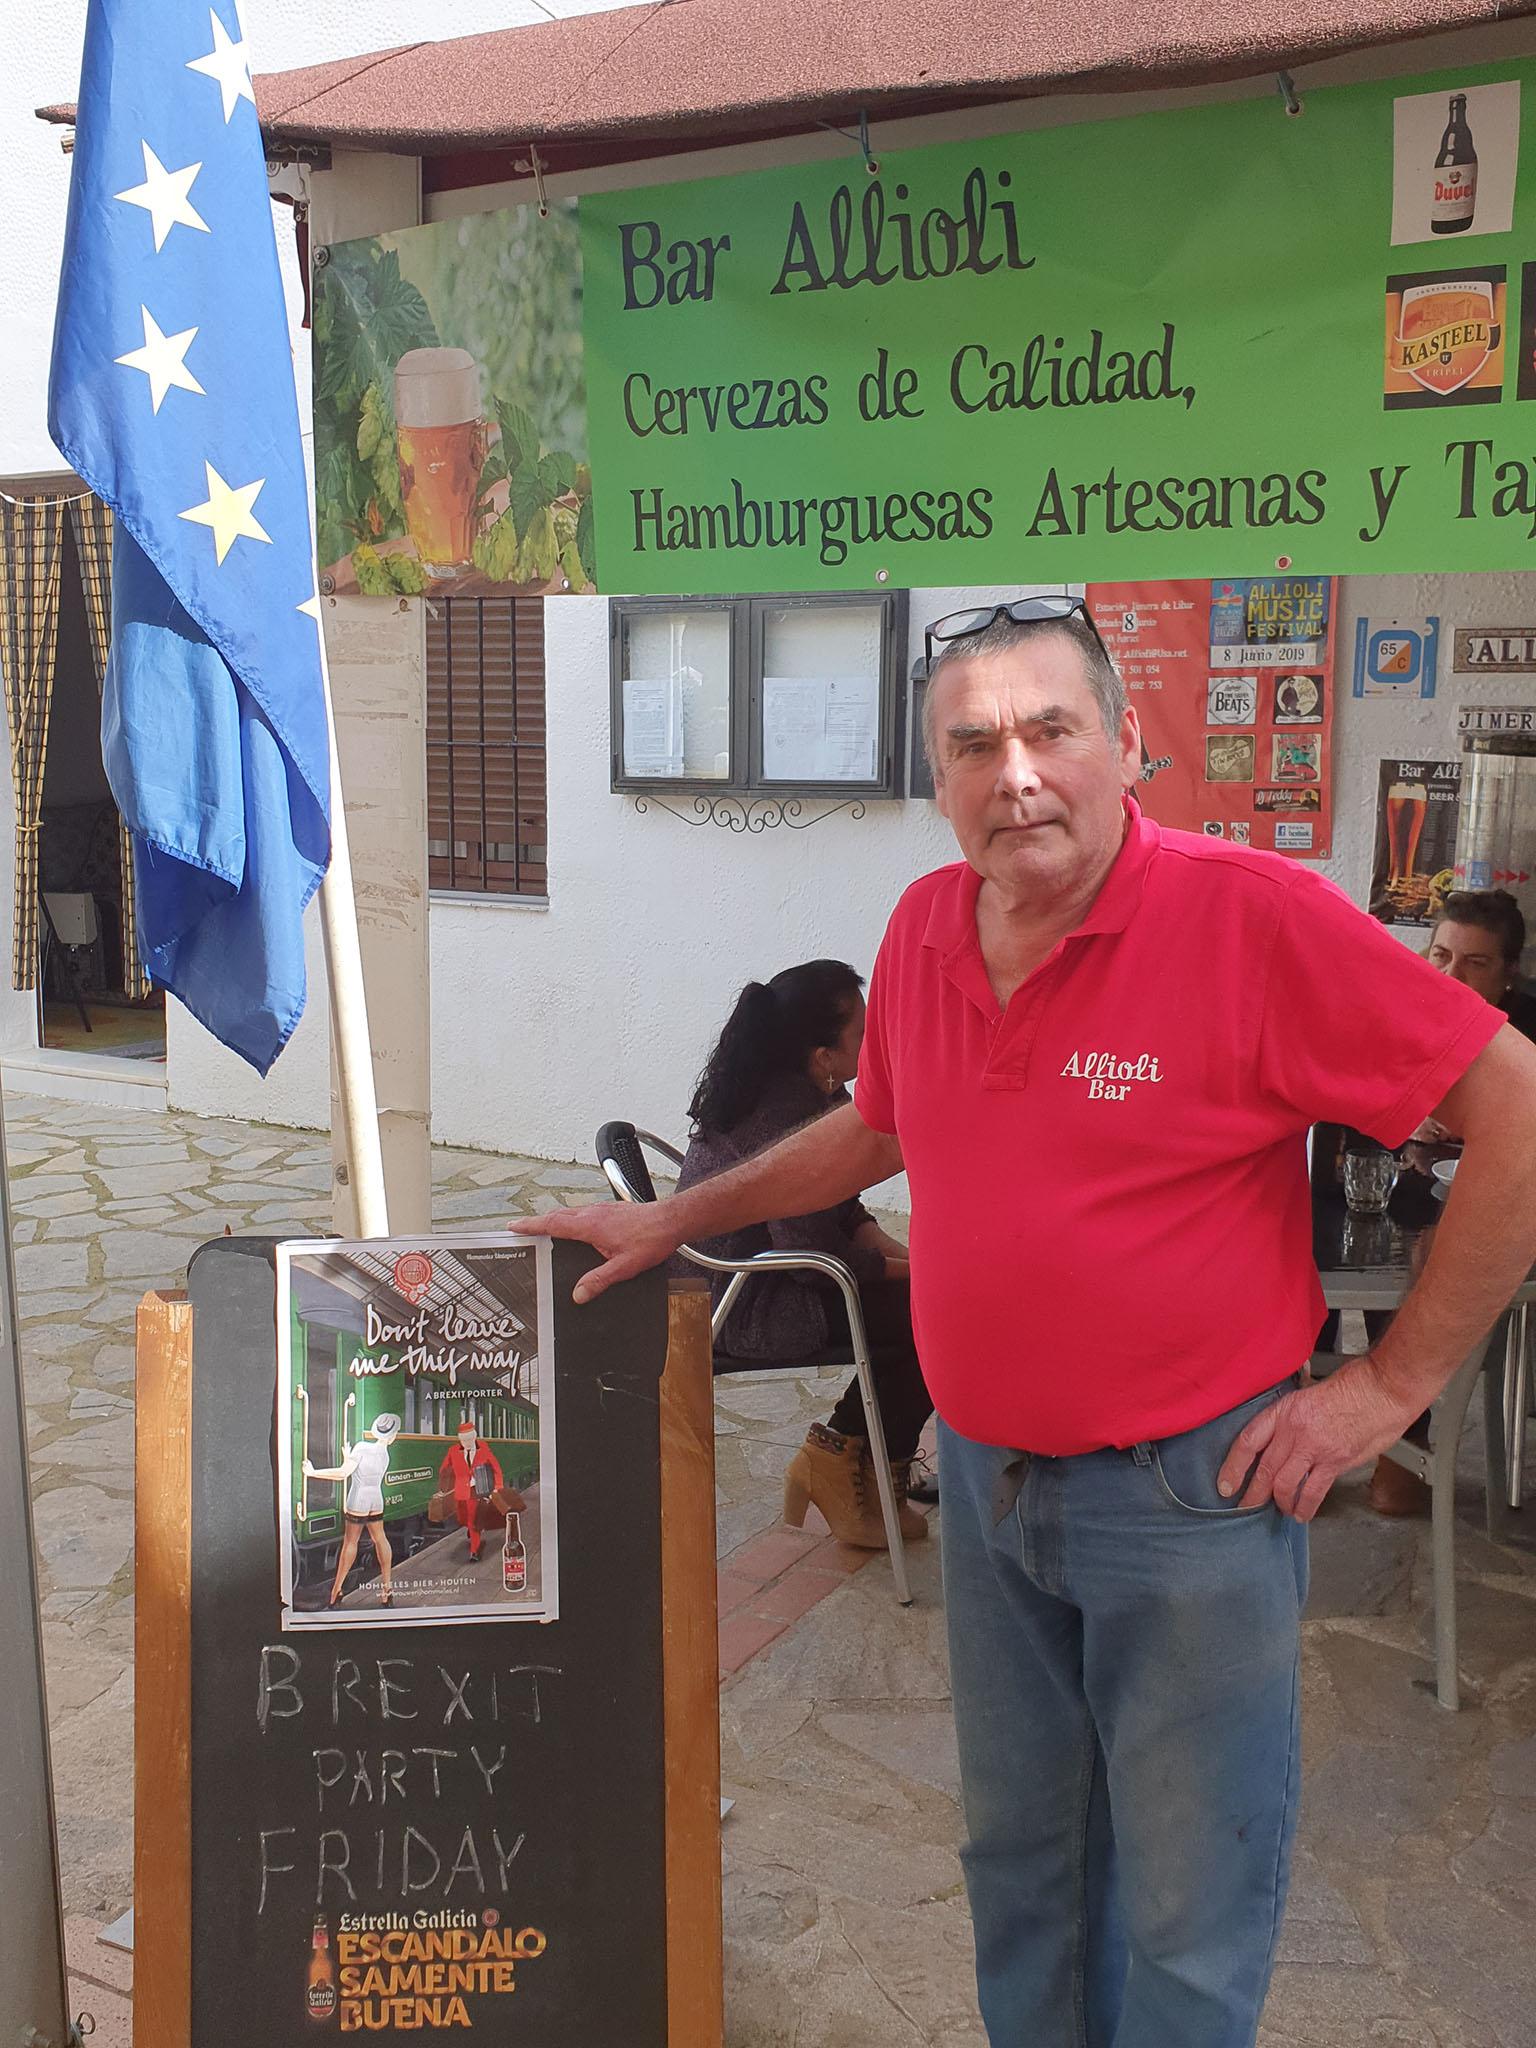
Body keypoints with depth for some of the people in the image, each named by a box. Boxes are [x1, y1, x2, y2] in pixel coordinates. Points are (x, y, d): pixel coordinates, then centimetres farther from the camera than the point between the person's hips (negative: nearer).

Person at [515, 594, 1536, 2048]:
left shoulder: (1252, 917, -19)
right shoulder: (926, 926, 0)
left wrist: (1396, 1379, -14)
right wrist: (675, 1217, 19)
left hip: (1190, 1493, -5)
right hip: (985, 1476, 6)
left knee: (1187, 1917, 10)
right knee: (1017, 1857, 22)